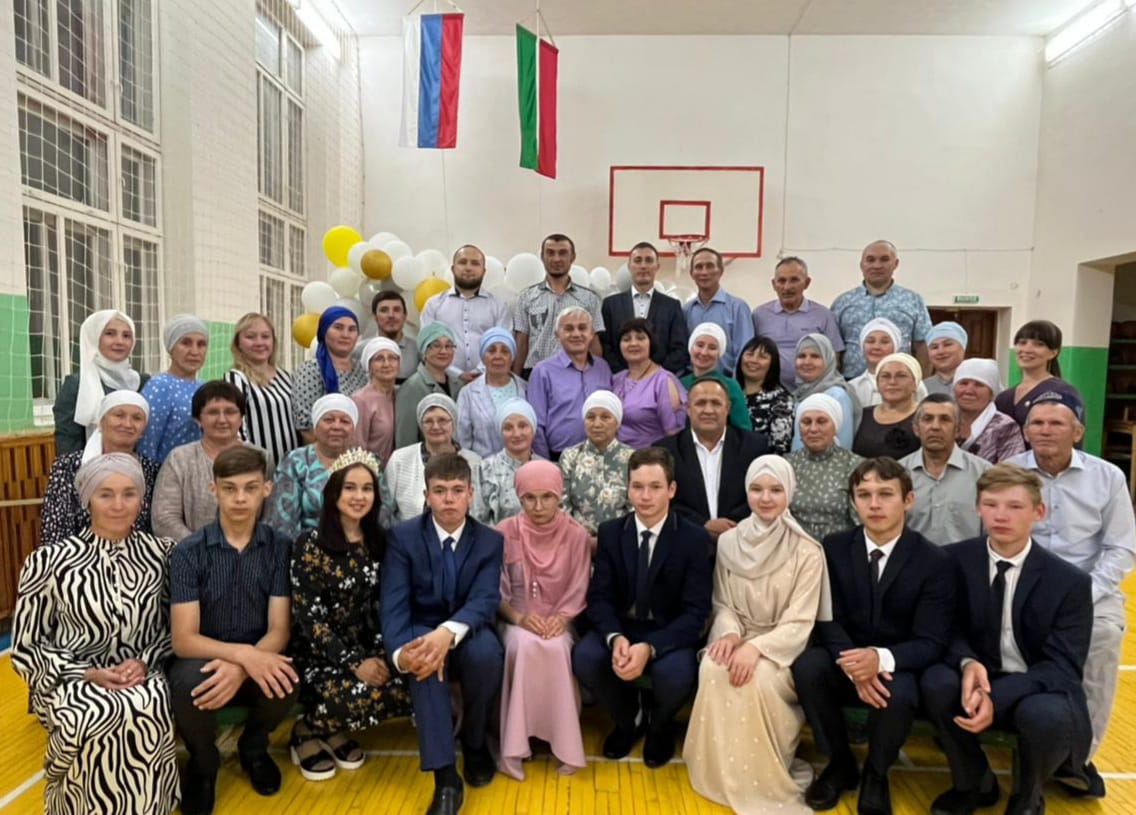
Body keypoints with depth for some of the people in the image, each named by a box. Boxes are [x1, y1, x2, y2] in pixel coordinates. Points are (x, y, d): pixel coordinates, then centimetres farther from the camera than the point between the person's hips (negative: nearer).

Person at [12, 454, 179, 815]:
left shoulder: (161, 553, 4)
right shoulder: (50, 561, -1)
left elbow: (175, 628, 10)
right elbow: (26, 647, 4)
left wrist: (145, 662, -10)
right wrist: (87, 674, -11)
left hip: (142, 679, 1)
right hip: (70, 680, 0)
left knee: (148, 712, -34)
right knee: (98, 717, -34)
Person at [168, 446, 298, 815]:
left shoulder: (279, 548, -7)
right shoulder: (188, 552, -11)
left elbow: (279, 631, -11)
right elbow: (183, 640, -16)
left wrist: (242, 666, -31)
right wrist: (242, 652, -33)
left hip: (257, 661, 1)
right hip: (203, 660, -1)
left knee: (285, 682, -31)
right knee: (189, 682, -34)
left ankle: (253, 747, 7)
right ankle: (203, 762, 1)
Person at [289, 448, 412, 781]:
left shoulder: (378, 541, 3)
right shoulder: (310, 544, -12)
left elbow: (381, 607, 5)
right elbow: (308, 617, -15)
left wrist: (380, 654, -12)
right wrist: (354, 663, -20)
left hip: (365, 646, 5)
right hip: (319, 653, -5)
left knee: (408, 690, -20)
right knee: (360, 697, -31)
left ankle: (337, 730, 7)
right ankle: (306, 731, 2)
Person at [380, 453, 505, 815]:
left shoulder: (490, 540, -5)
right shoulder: (402, 536, -6)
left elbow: (485, 600, -18)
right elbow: (393, 604, -15)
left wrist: (448, 633, -40)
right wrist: (400, 652, -37)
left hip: (467, 633, 1)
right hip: (421, 631, 0)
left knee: (487, 651, -34)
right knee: (423, 658, -35)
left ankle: (474, 741, -3)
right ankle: (445, 777, -31)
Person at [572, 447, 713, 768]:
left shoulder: (694, 539, -10)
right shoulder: (610, 532, -2)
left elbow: (695, 612, -14)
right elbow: (599, 597, -4)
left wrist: (649, 647, -29)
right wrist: (616, 638, -25)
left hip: (670, 633, -2)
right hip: (620, 628, 2)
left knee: (676, 674, -33)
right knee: (583, 658, -26)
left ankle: (659, 724, 8)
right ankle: (629, 717, 8)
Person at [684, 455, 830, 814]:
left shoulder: (806, 552, -11)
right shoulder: (728, 542, 0)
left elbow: (799, 623, -13)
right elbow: (722, 603, 6)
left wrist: (756, 648, -28)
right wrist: (729, 633, -17)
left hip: (782, 648, -2)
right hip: (740, 639, 3)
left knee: (757, 678, -33)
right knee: (712, 668, -29)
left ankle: (765, 774, -6)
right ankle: (722, 769, -8)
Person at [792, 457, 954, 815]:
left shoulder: (934, 561, -9)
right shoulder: (835, 547, -3)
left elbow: (931, 642, -13)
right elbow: (828, 619, -6)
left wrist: (882, 659, -34)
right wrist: (852, 663, -27)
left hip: (898, 666, -2)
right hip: (847, 660, 2)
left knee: (897, 696, -35)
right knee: (806, 666, -29)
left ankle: (876, 775, 1)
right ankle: (841, 762, -1)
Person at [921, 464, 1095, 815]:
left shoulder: (1070, 581, -10)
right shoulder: (955, 559, -6)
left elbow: (1062, 667, -14)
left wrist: (997, 697, -30)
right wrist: (968, 663, -26)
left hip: (1040, 691, -1)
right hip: (978, 679, 2)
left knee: (1046, 715, -36)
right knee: (935, 681, -31)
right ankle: (974, 783, 1)